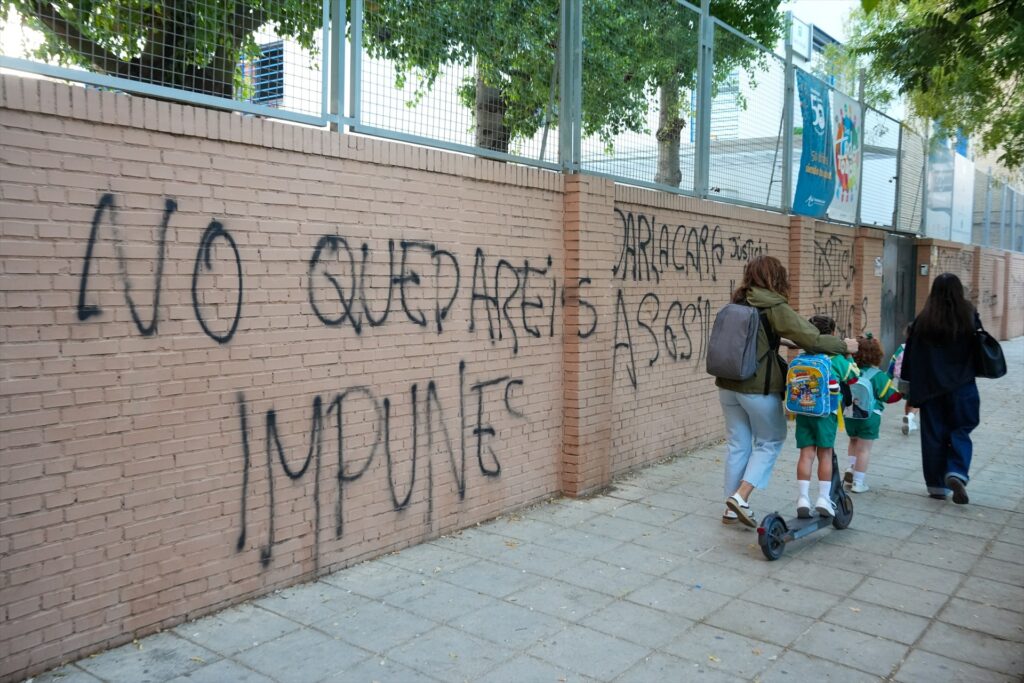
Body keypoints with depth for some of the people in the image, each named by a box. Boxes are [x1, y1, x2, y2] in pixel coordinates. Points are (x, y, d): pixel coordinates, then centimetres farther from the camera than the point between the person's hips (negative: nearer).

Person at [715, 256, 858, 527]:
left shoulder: (737, 305, 8)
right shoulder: (774, 308, -11)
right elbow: (811, 339, -15)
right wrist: (844, 345, 0)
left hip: (728, 385, 6)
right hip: (759, 388, -6)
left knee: (737, 445, 13)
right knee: (769, 442, 11)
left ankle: (732, 508, 18)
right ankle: (741, 496, -1)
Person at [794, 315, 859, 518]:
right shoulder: (837, 359, 0)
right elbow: (854, 376, 14)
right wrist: (849, 354, 26)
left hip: (803, 411, 2)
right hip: (826, 412, -2)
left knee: (806, 453, 4)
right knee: (825, 453, 8)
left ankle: (803, 498, 0)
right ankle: (823, 498, 10)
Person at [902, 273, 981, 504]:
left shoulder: (923, 320, -6)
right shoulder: (970, 317, -7)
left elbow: (911, 356, -2)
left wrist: (908, 386, 7)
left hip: (930, 387, 1)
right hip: (961, 387, 0)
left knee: (933, 434, 10)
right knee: (960, 431, 13)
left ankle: (937, 485, 15)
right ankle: (956, 473, -9)